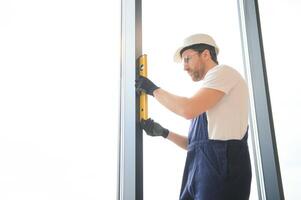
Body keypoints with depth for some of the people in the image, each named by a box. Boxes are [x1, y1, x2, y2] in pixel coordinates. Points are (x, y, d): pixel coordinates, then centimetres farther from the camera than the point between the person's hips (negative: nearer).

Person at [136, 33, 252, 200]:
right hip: (200, 172, 8)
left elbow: (188, 110, -17)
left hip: (221, 168, -8)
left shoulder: (223, 72, -1)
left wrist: (154, 90, -3)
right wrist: (163, 132, 15)